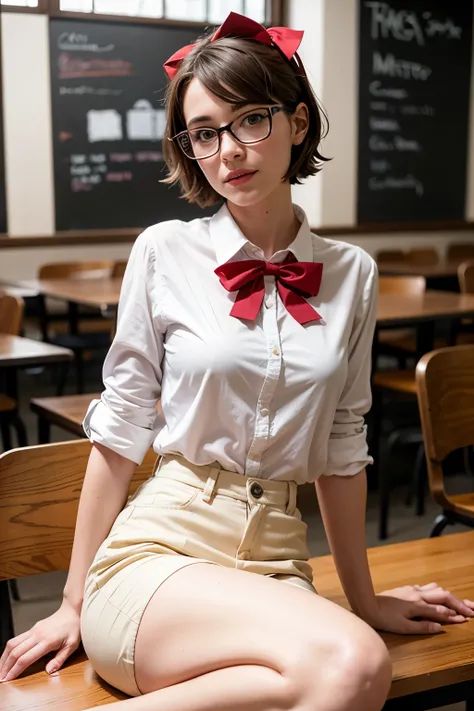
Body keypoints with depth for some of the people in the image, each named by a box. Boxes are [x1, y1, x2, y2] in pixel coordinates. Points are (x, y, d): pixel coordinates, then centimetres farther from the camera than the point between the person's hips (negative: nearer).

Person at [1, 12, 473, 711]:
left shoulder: (351, 274, 6)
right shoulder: (166, 253, -1)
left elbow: (342, 447, 14)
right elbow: (119, 429, 2)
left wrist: (364, 597, 19)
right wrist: (74, 602, 5)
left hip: (275, 561, 4)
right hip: (158, 548, -3)